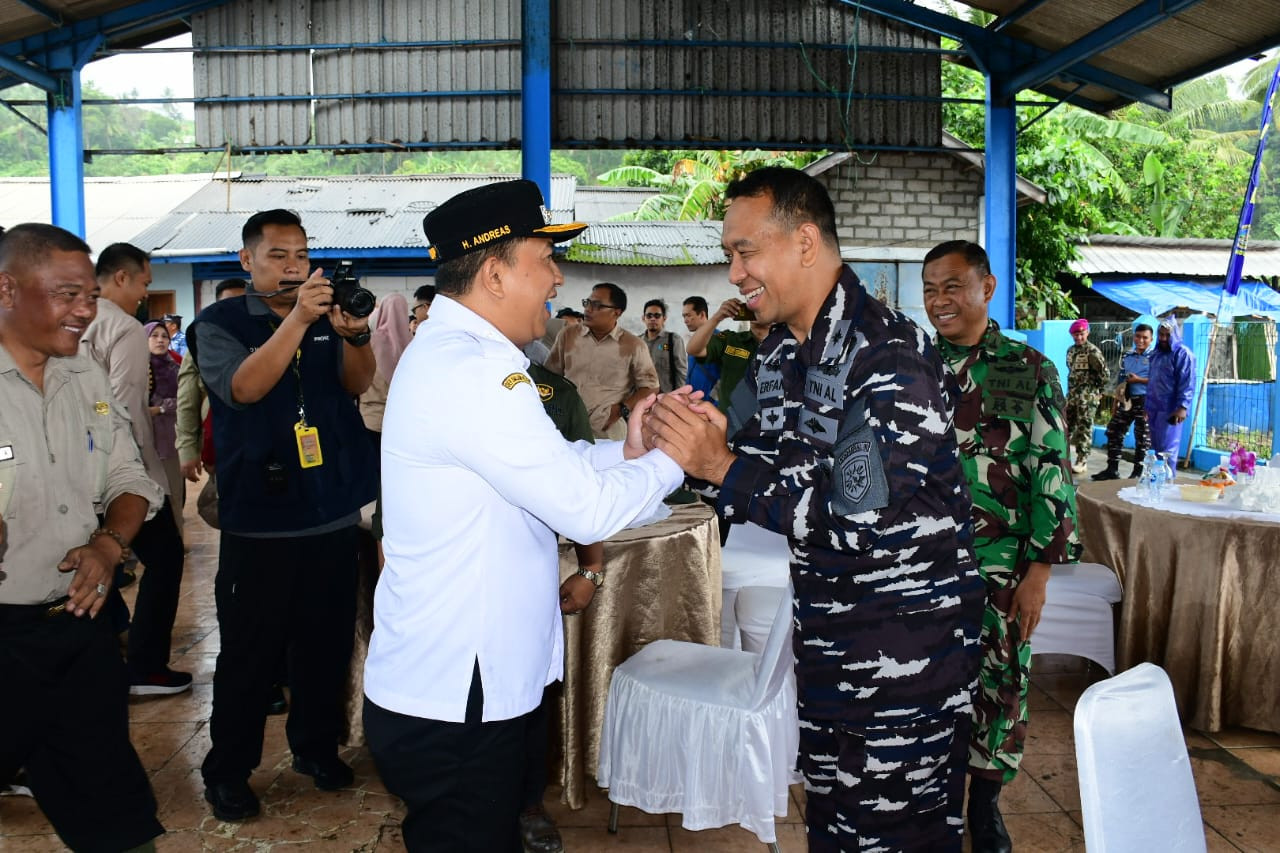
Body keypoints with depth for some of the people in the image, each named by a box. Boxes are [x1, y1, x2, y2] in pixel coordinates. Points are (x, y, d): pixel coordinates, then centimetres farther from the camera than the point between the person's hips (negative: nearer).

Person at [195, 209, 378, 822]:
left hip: (333, 513, 4)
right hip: (259, 520, -4)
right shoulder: (219, 323, -1)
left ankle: (316, 748, 29)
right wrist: (299, 319, -31)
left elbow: (356, 383, -2)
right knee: (250, 652, 1)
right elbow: (243, 387, -20)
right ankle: (228, 772, 16)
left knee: (326, 644, 12)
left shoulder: (328, 317, 10)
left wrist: (355, 334, -23)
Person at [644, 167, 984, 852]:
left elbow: (859, 520, -26)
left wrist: (721, 465, -24)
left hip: (906, 646, -8)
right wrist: (701, 440, -13)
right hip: (825, 636, 8)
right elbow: (765, 469, 8)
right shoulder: (778, 354, 6)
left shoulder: (891, 357, -21)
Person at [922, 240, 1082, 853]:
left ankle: (984, 802, 29)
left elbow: (1052, 474, -5)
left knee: (1000, 682, 9)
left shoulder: (1029, 370, -4)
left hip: (1000, 568, -2)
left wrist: (1038, 573, -10)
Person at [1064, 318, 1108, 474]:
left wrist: (1100, 391, -7)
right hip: (1072, 394, 7)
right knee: (1066, 426, 11)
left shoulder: (1093, 351, -10)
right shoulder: (1071, 350, 13)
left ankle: (1082, 461, -1)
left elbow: (1103, 372, -10)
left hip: (1087, 397, -7)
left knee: (1084, 429, -4)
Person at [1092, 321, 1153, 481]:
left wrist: (1138, 380, -16)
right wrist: (1116, 402, 15)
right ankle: (1112, 469, 15)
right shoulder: (1126, 357, 14)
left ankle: (1138, 472, 10)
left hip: (1144, 401, -6)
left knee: (1142, 437, 2)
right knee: (1113, 432, 6)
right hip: (1126, 400, 7)